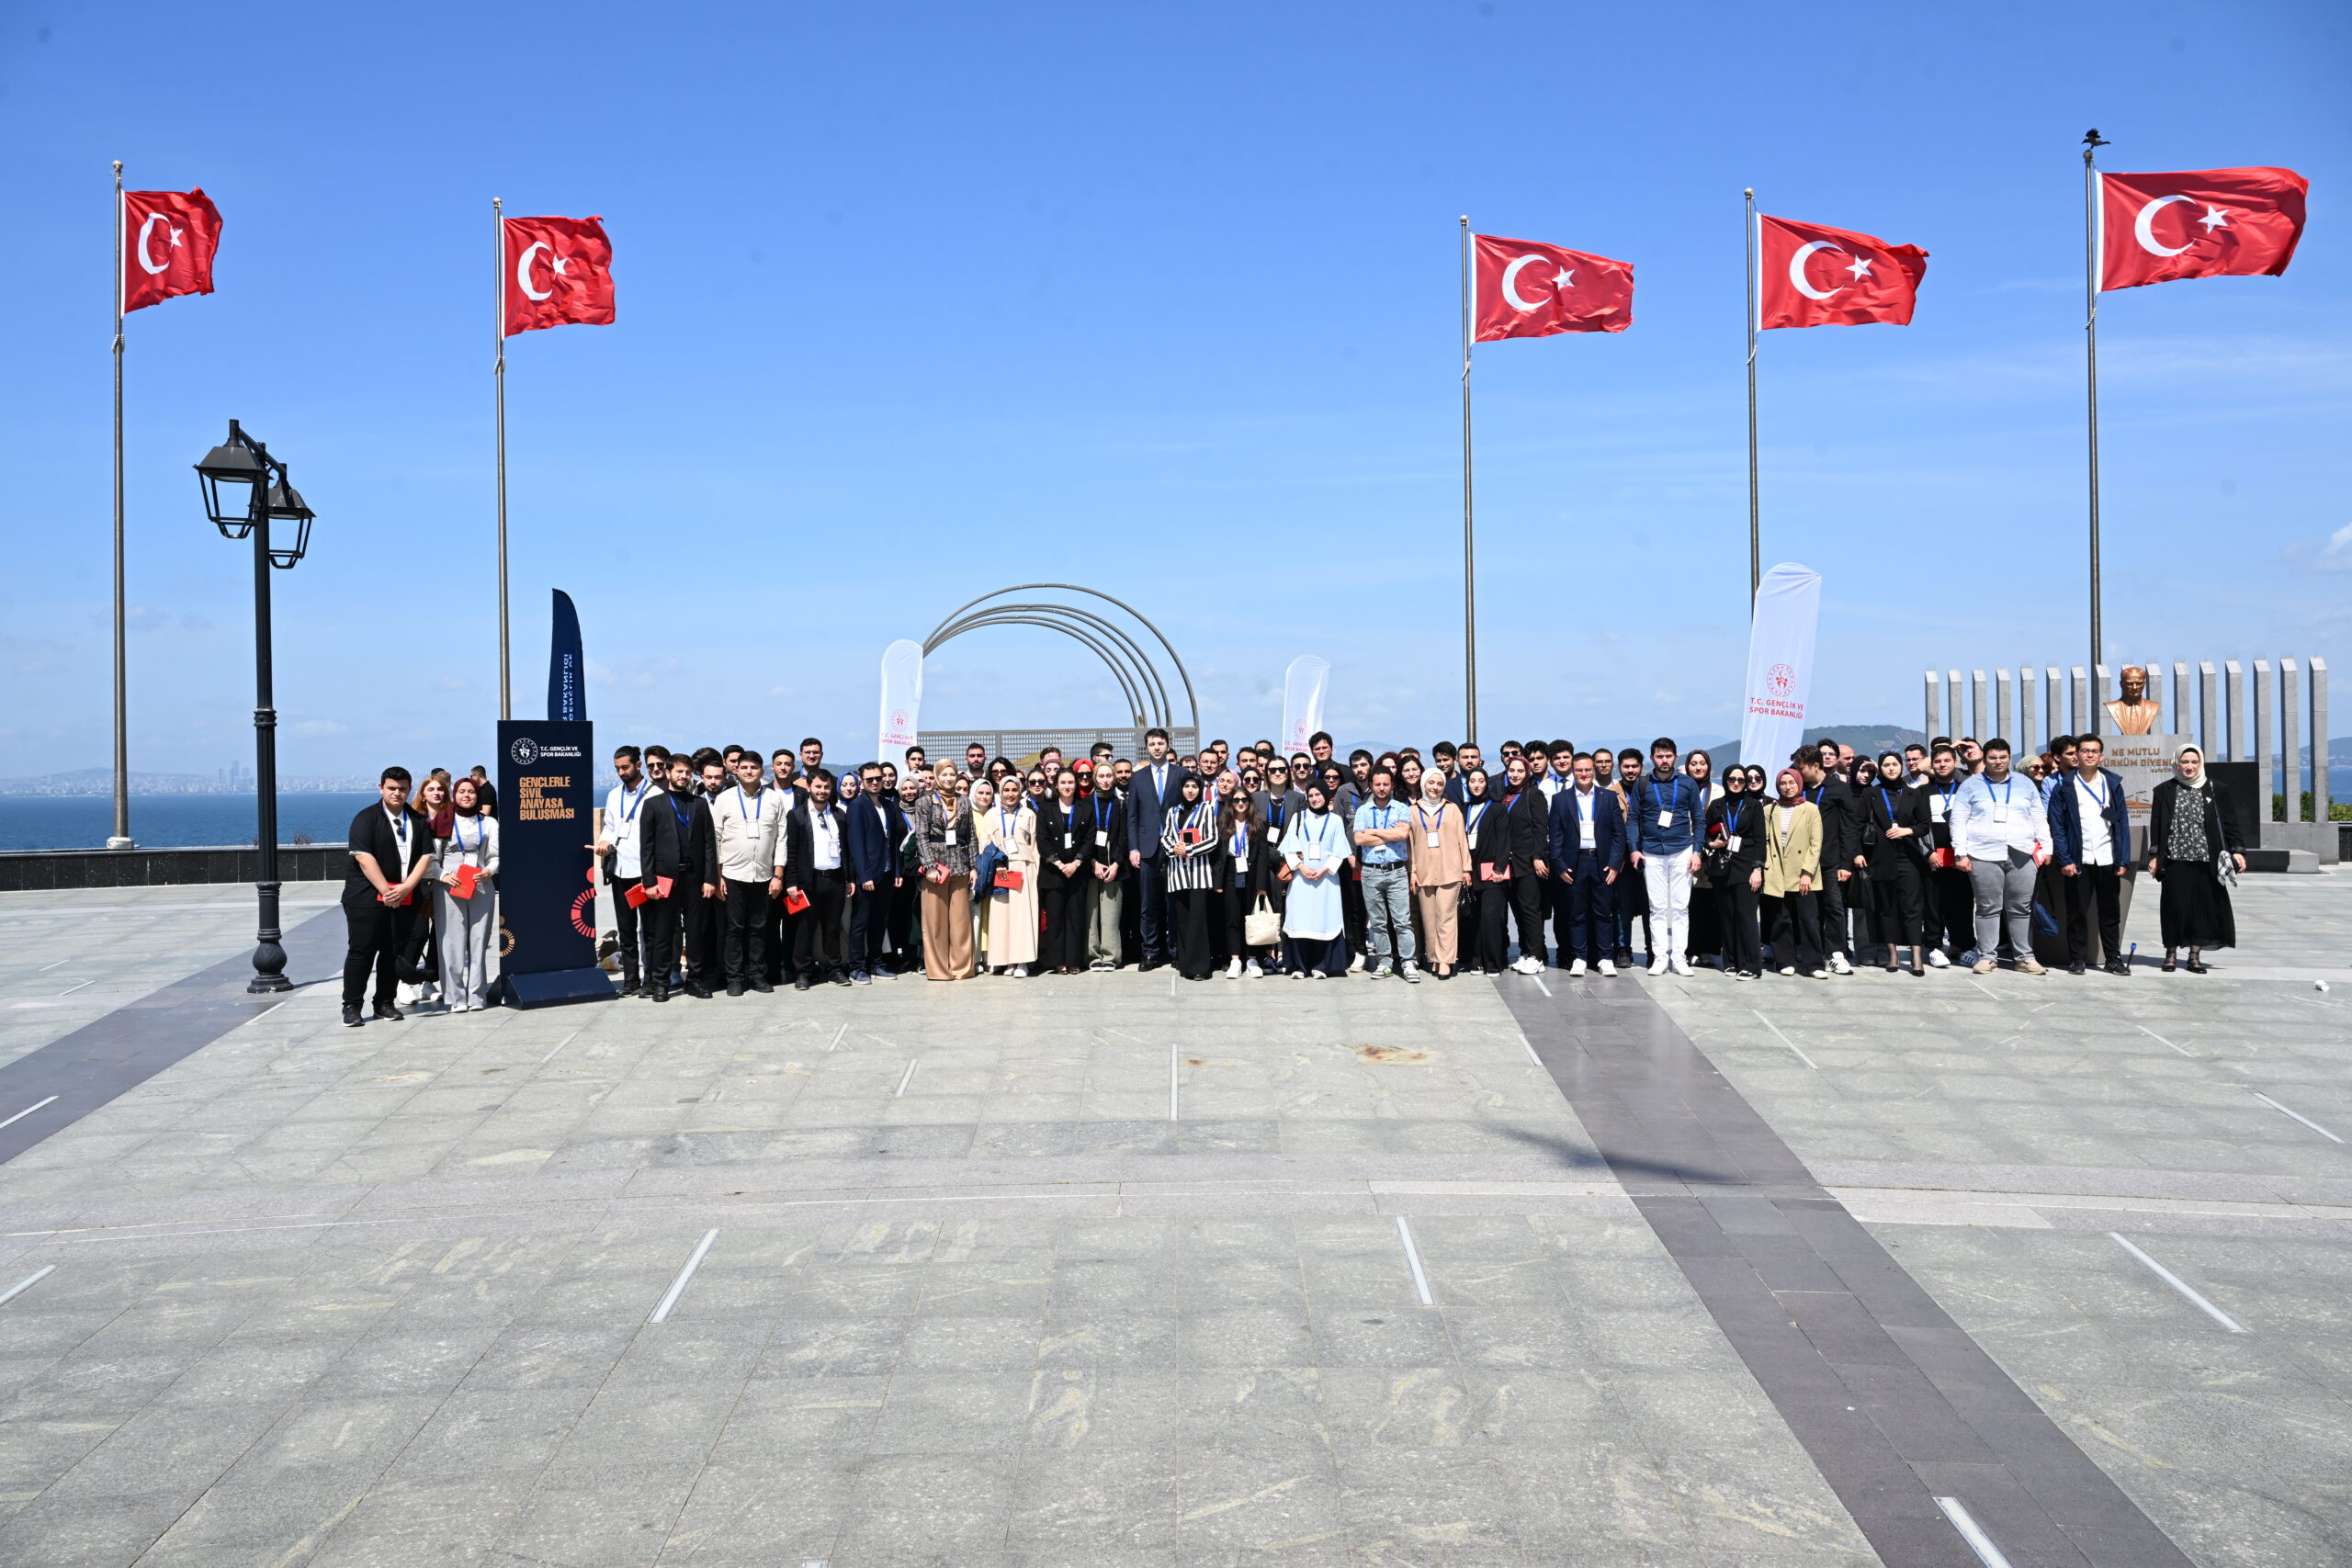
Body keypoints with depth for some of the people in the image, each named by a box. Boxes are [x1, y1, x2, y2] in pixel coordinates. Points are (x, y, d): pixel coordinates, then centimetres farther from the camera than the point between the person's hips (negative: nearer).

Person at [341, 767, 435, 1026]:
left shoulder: (418, 821, 10)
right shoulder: (366, 818, -4)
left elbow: (426, 856, 4)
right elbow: (364, 858, -13)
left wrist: (405, 887, -11)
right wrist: (386, 890, -18)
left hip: (405, 896, 4)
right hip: (367, 895, -4)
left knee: (394, 951, 7)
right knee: (362, 949, -4)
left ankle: (385, 1002, 16)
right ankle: (351, 1006, 0)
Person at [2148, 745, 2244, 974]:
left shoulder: (2215, 789, 7)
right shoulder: (2164, 791, 6)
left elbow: (2229, 822, 8)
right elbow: (2156, 826, 7)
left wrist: (2237, 850, 0)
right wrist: (2154, 856, 2)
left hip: (2206, 860, 1)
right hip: (2175, 859, -1)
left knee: (2204, 906, 1)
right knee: (2175, 907, 1)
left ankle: (2195, 955, 10)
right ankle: (2171, 952, 12)